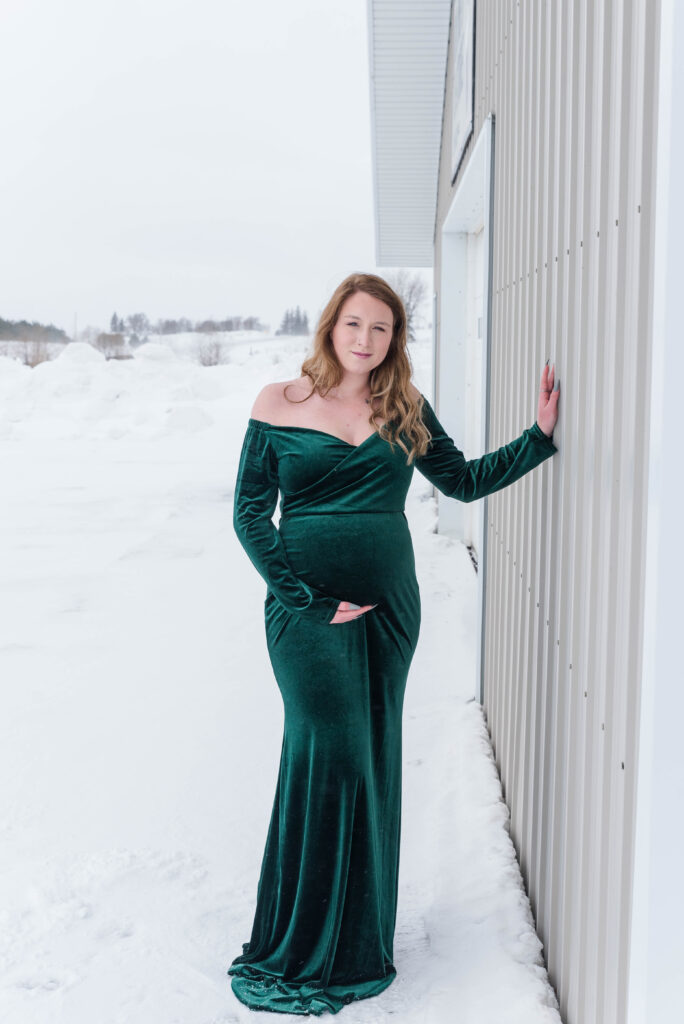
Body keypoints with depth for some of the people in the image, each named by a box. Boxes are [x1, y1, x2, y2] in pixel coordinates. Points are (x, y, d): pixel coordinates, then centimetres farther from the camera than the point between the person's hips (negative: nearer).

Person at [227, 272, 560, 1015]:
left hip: (389, 606, 3)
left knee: (372, 760, 8)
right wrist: (305, 601, -9)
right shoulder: (279, 405, 0)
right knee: (330, 752, -11)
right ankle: (301, 953, 5)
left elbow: (464, 481, 15)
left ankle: (357, 945, 23)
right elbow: (250, 515, -2)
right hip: (307, 607, -3)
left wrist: (539, 436, 5)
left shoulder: (407, 412, 8)